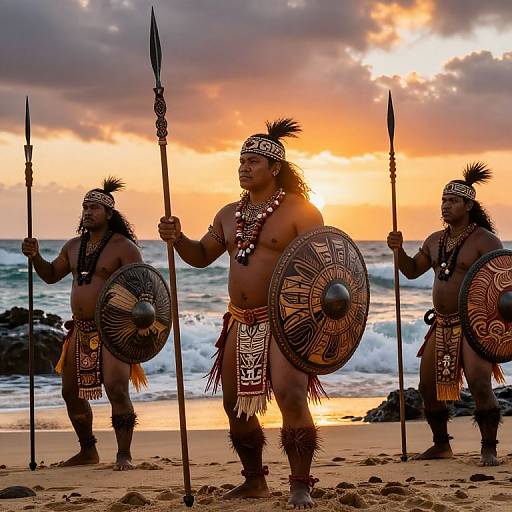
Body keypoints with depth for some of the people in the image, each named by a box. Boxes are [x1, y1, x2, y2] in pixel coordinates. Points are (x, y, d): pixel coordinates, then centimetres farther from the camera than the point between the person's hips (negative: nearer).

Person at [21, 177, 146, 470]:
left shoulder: (123, 247, -8)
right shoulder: (74, 246, 14)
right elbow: (51, 275, 23)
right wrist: (36, 257, 4)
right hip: (81, 330, 7)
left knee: (116, 389, -18)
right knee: (72, 392, 11)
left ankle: (124, 455, -11)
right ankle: (88, 451, 26)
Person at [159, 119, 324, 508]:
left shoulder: (300, 211, -7)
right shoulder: (229, 215, 14)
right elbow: (201, 256, 21)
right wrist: (178, 239, 1)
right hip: (241, 323, 7)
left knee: (291, 396, -21)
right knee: (236, 403, 11)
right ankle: (254, 481, 27)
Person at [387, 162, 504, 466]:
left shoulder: (484, 240, -9)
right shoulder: (435, 241, 13)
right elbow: (412, 271, 21)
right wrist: (398, 250, 3)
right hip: (442, 325, 7)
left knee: (479, 384, -19)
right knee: (428, 385, 8)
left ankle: (489, 449, -11)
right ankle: (441, 445, 24)